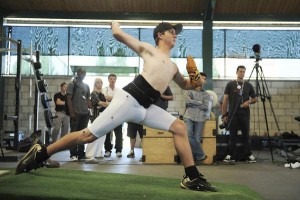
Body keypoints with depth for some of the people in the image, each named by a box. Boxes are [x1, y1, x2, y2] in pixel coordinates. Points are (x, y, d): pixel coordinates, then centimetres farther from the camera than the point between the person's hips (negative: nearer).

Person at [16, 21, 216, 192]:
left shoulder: (173, 67, 27)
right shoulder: (148, 49, 9)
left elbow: (184, 84, 41)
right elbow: (117, 33, 4)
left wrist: (194, 81, 18)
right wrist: (115, 23, 27)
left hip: (146, 107, 7)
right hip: (129, 99, -7)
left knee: (180, 127, -3)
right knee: (89, 135, -9)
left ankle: (192, 177, -1)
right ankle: (40, 153, 4)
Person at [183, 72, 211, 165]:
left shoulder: (206, 95, 17)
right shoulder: (189, 92, 15)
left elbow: (205, 107, 2)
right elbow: (188, 101, -5)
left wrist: (193, 103, 1)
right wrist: (200, 102, 1)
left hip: (200, 118, 1)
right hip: (189, 116, -1)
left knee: (197, 139, -6)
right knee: (188, 135, -19)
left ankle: (195, 158, 4)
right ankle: (201, 155, -8)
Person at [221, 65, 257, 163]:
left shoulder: (248, 85, 9)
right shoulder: (230, 84, 3)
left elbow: (255, 98, 15)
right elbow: (225, 100, 1)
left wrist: (249, 101, -8)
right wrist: (224, 115, -5)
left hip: (245, 114, 2)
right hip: (233, 114, -1)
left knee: (246, 135, 4)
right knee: (232, 135, 2)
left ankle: (248, 155, 12)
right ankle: (231, 155, 7)